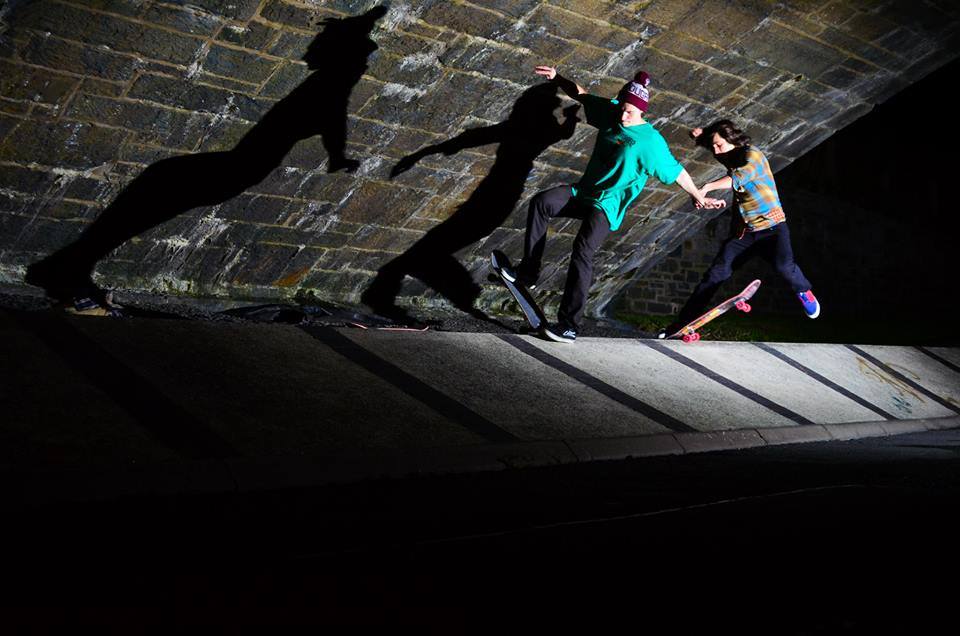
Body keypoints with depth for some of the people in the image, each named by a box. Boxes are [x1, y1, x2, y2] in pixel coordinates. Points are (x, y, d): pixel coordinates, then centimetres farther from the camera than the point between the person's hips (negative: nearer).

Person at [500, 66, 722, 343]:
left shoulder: (649, 142, -16)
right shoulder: (611, 112, 3)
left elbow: (674, 171, -9)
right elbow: (582, 95, 16)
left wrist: (698, 195, -6)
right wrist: (557, 78, 6)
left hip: (608, 205, -7)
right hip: (583, 192, 7)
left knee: (582, 250, -23)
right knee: (540, 203, -14)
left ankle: (569, 325, -21)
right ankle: (528, 273, -9)